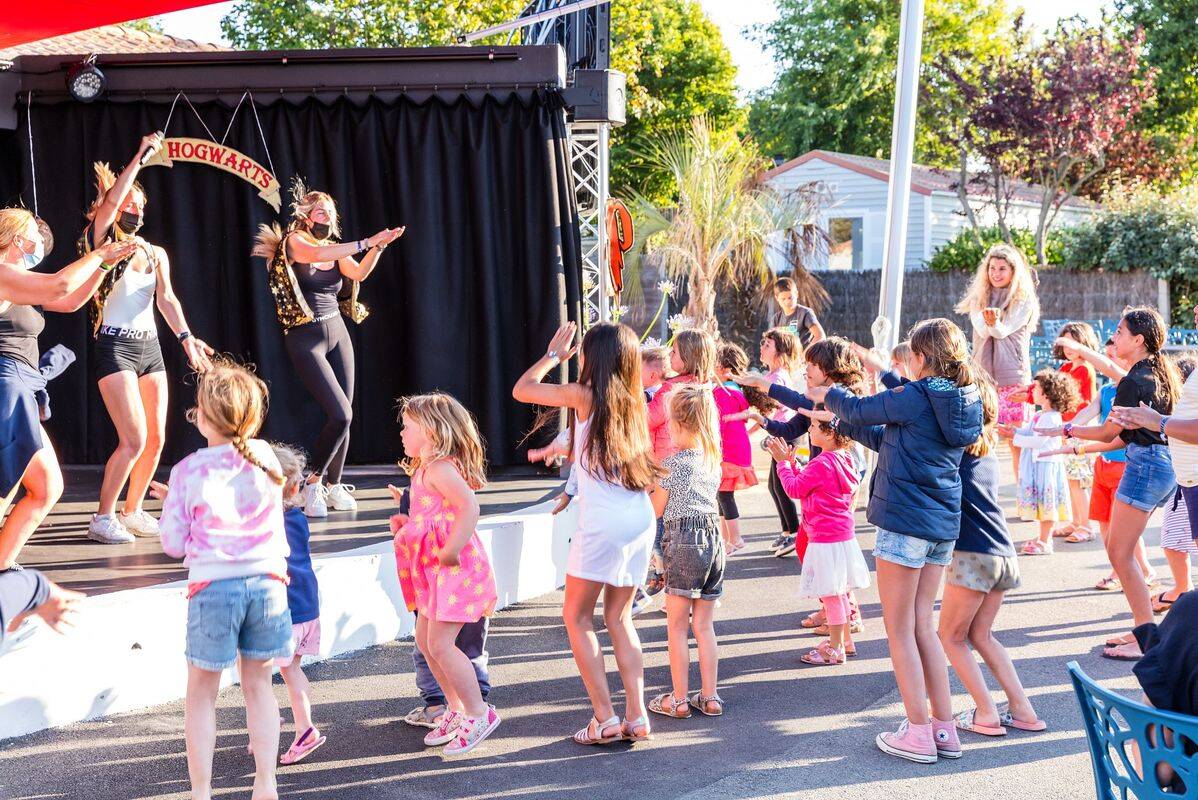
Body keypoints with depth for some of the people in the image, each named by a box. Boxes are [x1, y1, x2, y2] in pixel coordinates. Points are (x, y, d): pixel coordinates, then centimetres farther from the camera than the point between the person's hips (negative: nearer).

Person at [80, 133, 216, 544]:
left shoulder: (156, 254, 13)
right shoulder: (101, 242, 0)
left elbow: (166, 299, 0)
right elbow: (109, 201, -17)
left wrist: (186, 337, -16)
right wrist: (140, 156, -14)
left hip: (150, 347, 6)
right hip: (115, 346, -6)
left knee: (156, 439, 5)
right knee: (134, 439, -14)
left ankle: (132, 511, 20)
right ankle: (102, 518, -2)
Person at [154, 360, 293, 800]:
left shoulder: (188, 471, -7)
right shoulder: (264, 456, 2)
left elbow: (174, 545, -3)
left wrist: (172, 506, 16)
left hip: (213, 587, -3)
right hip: (267, 582, 3)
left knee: (201, 693, 10)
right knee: (258, 685, 14)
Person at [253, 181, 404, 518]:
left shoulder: (336, 249, 12)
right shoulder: (293, 241, -5)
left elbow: (359, 273, -7)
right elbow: (318, 255, -27)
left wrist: (379, 245, -23)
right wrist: (366, 242, -31)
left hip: (337, 333, 6)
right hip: (305, 339, -6)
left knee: (344, 416, 2)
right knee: (340, 414, -15)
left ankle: (333, 485, 16)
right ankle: (313, 483, 2)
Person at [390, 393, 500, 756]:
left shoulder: (439, 468, -16)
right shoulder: (425, 469, 17)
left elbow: (469, 506, -28)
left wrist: (452, 549, -31)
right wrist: (406, 524, 14)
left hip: (455, 570, -11)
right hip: (436, 573, 11)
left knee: (440, 644, -10)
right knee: (425, 641, 13)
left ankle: (478, 713, 1)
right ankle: (456, 711, 24)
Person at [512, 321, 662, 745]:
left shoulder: (585, 396, -6)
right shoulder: (635, 402, 12)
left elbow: (521, 389, 3)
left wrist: (553, 355, 16)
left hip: (602, 522, -6)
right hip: (641, 518, 6)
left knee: (577, 617, 7)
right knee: (619, 618, 16)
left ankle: (605, 718, 3)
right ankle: (636, 717, 12)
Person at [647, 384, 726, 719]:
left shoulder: (673, 463, -11)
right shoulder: (713, 460, 8)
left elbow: (657, 509, -4)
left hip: (683, 541, -6)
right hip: (713, 538, 6)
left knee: (677, 626, 4)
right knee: (704, 625, 13)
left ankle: (679, 699, 8)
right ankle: (709, 696, 16)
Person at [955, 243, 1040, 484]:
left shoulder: (1024, 302, 3)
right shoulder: (979, 299, 11)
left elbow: (1004, 331, -11)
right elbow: (982, 331, -6)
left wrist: (994, 323, -33)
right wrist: (989, 322, -27)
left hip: (1014, 376, -2)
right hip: (983, 374, 2)